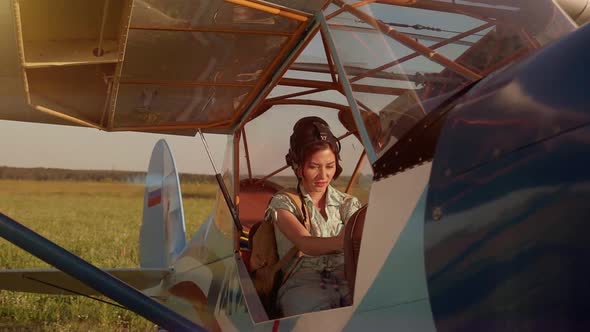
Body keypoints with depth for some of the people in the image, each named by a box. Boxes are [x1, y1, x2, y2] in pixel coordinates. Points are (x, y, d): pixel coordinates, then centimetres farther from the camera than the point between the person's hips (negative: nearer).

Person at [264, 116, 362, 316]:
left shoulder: (348, 204, 17)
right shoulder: (283, 203, 5)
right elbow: (306, 244, -15)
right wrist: (340, 242, -38)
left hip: (347, 280, 3)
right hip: (303, 284, -2)